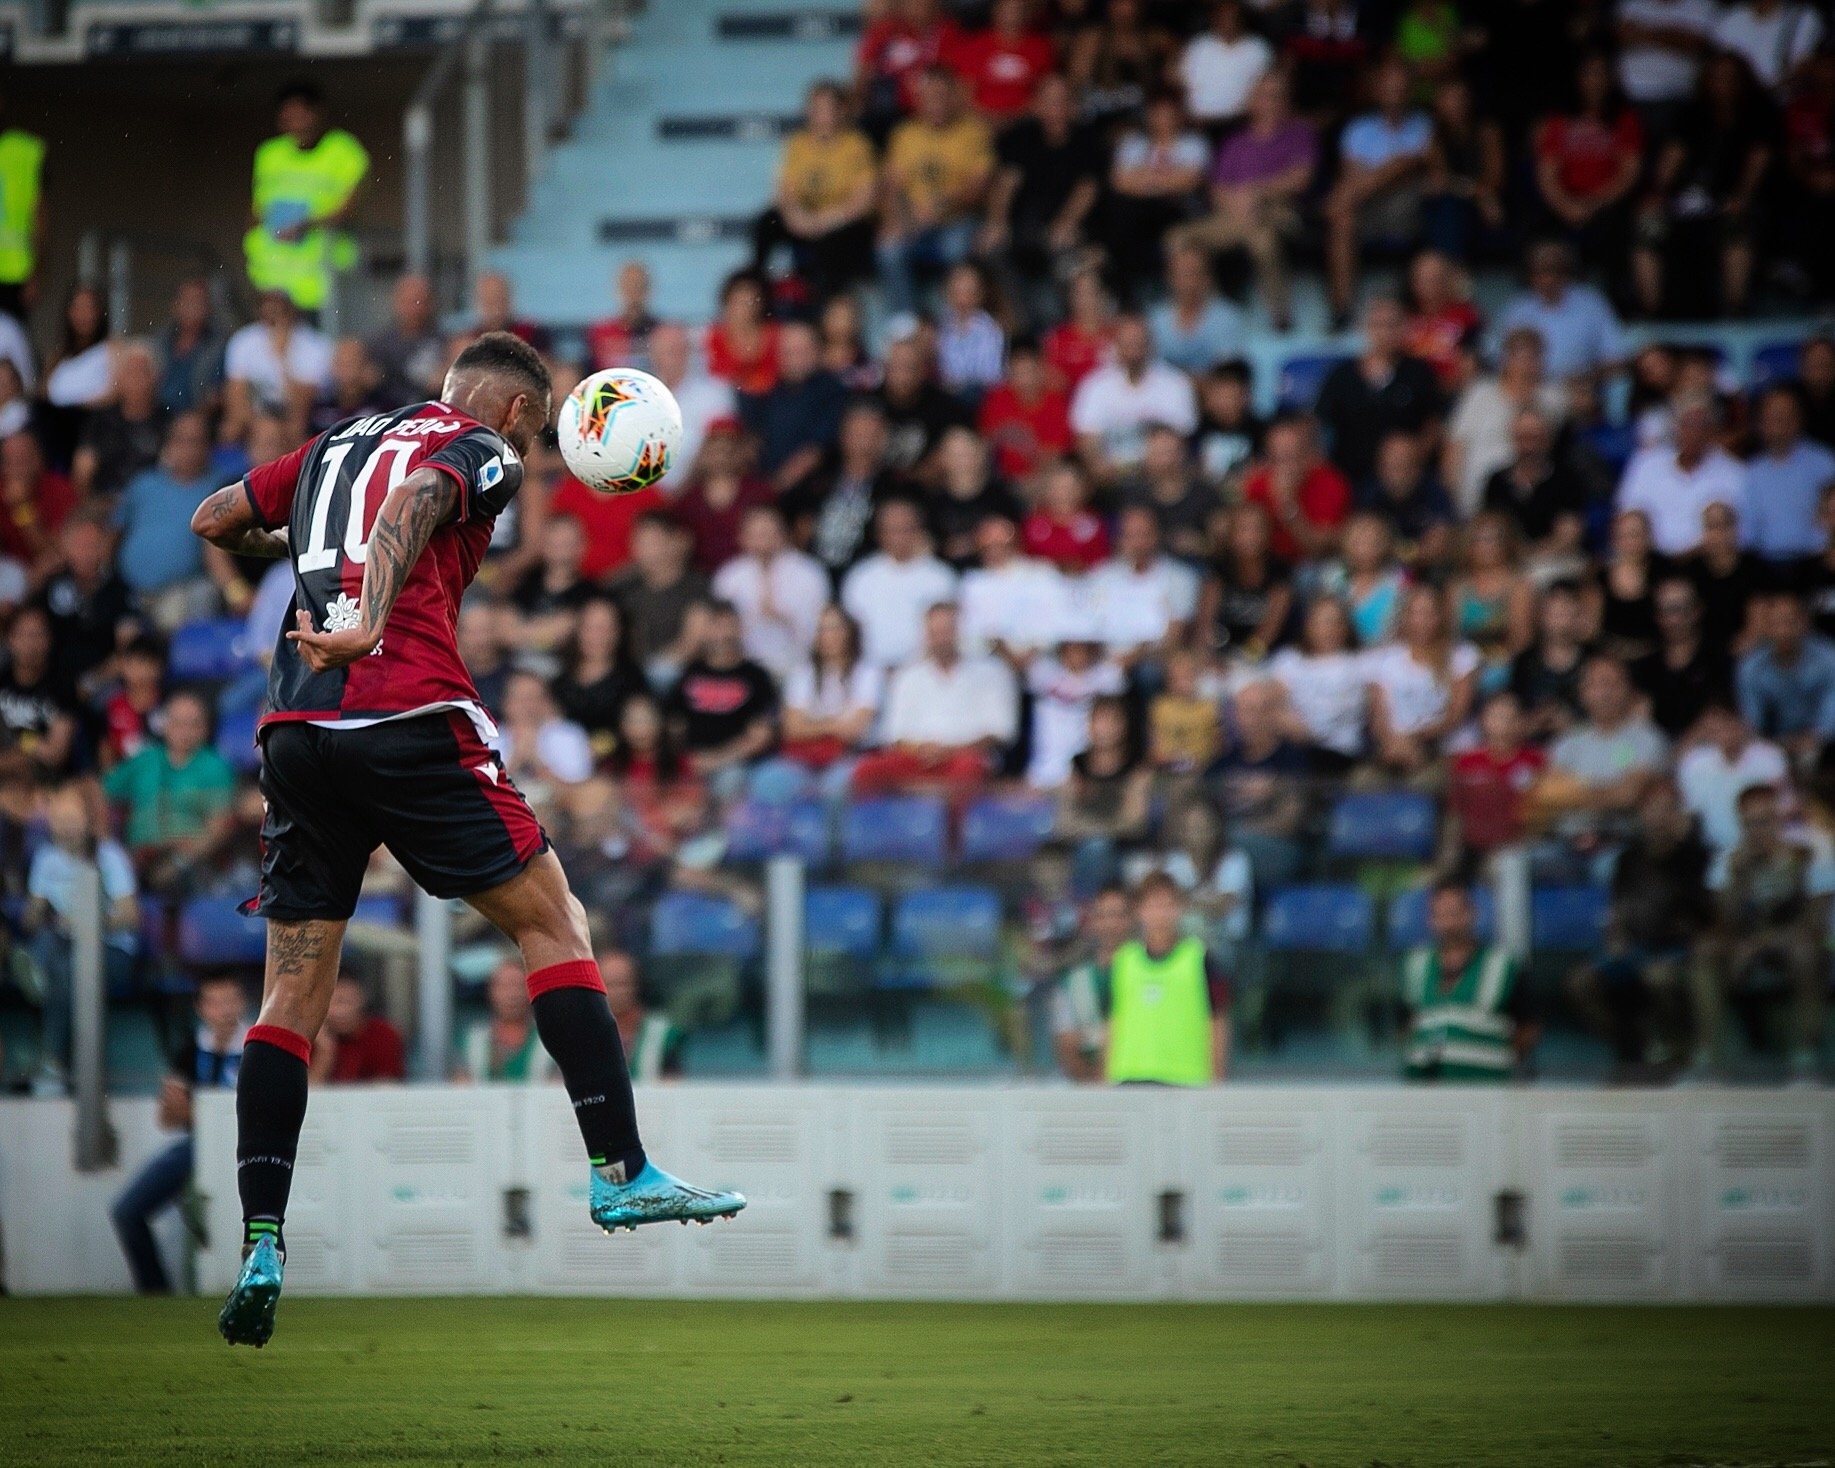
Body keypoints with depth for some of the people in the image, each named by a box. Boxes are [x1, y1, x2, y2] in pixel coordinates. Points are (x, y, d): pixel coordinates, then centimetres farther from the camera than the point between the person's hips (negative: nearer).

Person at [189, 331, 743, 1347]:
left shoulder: (337, 444, 25)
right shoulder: (480, 453, 6)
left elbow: (213, 520, 31)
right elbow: (414, 503, -17)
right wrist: (368, 621, -33)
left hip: (294, 730, 6)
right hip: (406, 720, -6)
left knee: (291, 996, 7)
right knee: (550, 920, 5)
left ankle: (260, 1250, -2)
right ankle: (618, 1171, 0)